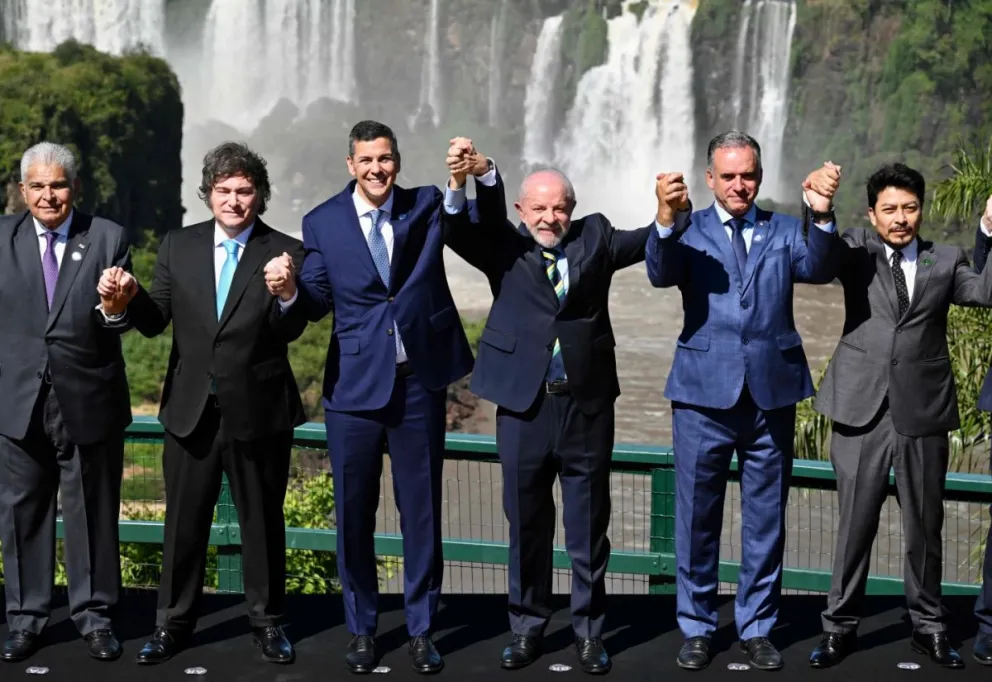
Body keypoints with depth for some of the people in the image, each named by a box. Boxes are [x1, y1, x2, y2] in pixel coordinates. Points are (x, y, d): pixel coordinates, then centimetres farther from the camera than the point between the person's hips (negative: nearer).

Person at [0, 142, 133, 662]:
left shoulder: (108, 239, -1)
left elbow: (124, 321, -6)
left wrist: (115, 309, -27)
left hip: (89, 400, -1)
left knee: (93, 511, 9)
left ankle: (94, 614, 22)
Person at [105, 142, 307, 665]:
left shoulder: (286, 253, -5)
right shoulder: (178, 247, 4)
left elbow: (290, 331, -15)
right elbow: (155, 321, 3)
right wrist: (130, 298, -17)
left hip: (258, 411, -2)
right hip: (190, 410, 2)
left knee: (262, 521, 11)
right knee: (183, 522, 13)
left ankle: (267, 622, 26)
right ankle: (173, 623, 26)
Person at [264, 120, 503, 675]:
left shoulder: (427, 206, 4)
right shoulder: (323, 222, 1)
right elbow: (318, 304, 3)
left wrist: (484, 171, -22)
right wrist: (290, 289, -19)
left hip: (419, 381, 1)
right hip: (354, 384, 0)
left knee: (422, 509, 9)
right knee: (355, 511, 7)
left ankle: (422, 628, 21)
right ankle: (362, 628, 23)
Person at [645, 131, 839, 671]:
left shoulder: (784, 232, 10)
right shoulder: (689, 232, 5)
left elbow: (818, 269, -10)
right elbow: (660, 274, -16)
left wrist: (823, 217, -29)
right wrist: (666, 221, -35)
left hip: (772, 391, 2)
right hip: (705, 392, -2)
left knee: (766, 519, 9)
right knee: (697, 516, 6)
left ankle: (756, 628, 22)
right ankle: (697, 627, 20)